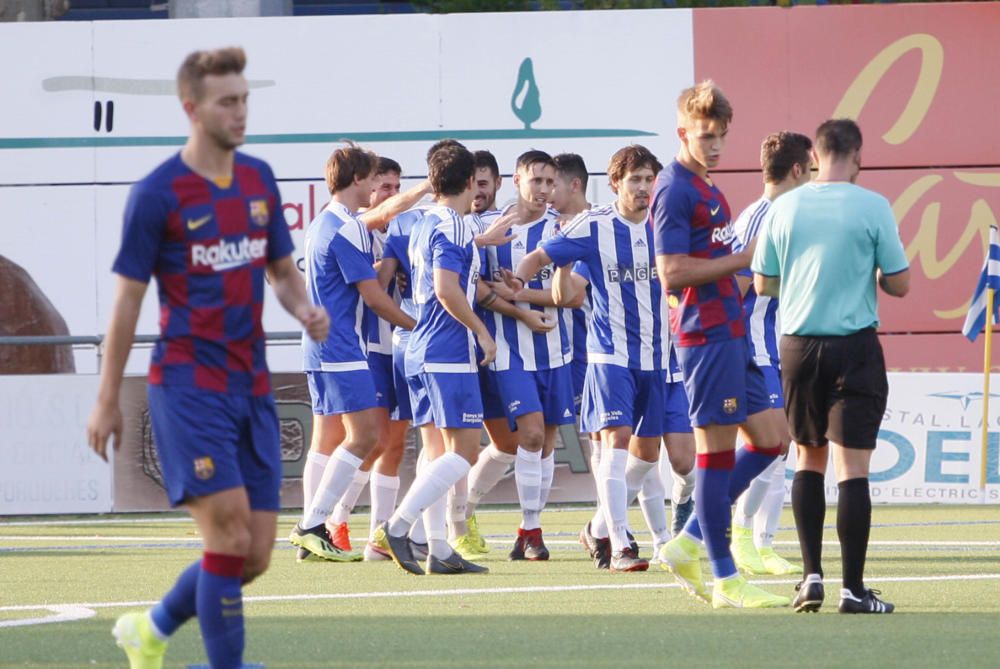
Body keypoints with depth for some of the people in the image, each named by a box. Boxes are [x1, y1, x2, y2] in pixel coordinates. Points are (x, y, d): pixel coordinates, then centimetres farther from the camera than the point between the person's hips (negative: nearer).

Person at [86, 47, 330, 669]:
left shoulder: (259, 180, 9)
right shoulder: (158, 193, -8)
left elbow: (283, 270, 21)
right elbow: (128, 299, -4)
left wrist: (305, 308, -3)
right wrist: (108, 402, -2)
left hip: (252, 385, 6)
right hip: (188, 382, -6)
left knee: (255, 554, 5)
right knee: (230, 534, -15)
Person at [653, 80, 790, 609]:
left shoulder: (706, 189, 18)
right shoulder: (675, 190, -11)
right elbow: (671, 274, -19)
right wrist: (744, 259, -16)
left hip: (729, 333, 10)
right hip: (705, 334, -10)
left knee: (769, 440, 10)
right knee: (717, 449, -5)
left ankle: (688, 545, 14)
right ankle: (724, 580, 0)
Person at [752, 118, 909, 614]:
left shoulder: (785, 208, 2)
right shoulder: (873, 207, -7)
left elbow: (762, 284, 8)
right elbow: (899, 285, -4)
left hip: (798, 347, 3)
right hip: (855, 346, -3)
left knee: (808, 460, 17)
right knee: (852, 467, -3)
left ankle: (811, 575, 11)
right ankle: (853, 588, -6)